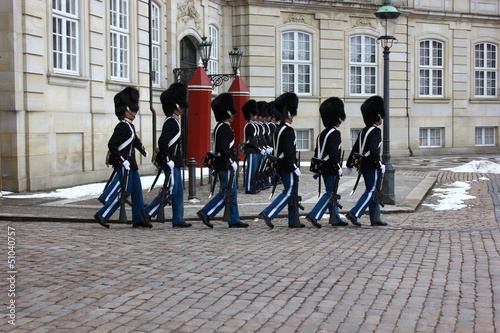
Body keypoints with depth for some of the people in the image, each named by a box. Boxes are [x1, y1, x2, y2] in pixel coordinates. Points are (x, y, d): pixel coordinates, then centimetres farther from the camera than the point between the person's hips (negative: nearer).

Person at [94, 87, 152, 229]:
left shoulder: (129, 126, 14)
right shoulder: (122, 127, -16)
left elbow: (135, 139, 33)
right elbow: (111, 144, -24)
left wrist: (143, 151, 49)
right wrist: (123, 160, -25)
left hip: (131, 164, 10)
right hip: (123, 164, -10)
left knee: (137, 191, 9)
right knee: (124, 191, -7)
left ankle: (139, 219, 14)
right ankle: (102, 215, 0)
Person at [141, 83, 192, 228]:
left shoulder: (174, 121, 16)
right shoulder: (171, 122, -15)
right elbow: (162, 142, -25)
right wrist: (168, 160, -24)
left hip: (175, 162, 10)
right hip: (171, 162, -10)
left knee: (178, 191, 10)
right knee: (171, 190, -8)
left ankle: (178, 220, 13)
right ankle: (148, 212, -2)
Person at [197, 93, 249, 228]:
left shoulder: (219, 127, 16)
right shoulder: (225, 128, -15)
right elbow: (223, 147, -24)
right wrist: (231, 161, -23)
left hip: (221, 165, 11)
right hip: (226, 165, -11)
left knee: (231, 192, 11)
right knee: (227, 193, -6)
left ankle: (234, 221, 13)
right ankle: (206, 213, -7)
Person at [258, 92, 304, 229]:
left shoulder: (279, 129, 14)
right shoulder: (288, 130, -17)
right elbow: (289, 151, -23)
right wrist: (295, 167, -20)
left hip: (281, 165, 10)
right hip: (288, 167, -10)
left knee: (292, 193, 13)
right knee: (289, 193, -7)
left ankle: (294, 221, 17)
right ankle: (267, 214, -14)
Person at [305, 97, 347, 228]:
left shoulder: (322, 133, 13)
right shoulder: (335, 133, -14)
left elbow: (317, 151, 15)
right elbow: (334, 152, -22)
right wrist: (338, 167, -17)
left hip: (324, 168, 10)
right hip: (331, 169, -10)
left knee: (331, 193, 14)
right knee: (330, 193, -6)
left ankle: (335, 219, 20)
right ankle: (314, 215, -13)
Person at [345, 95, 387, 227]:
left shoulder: (363, 131, 14)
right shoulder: (376, 131, -12)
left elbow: (355, 149, 15)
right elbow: (374, 149, -24)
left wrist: (349, 165, 18)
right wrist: (380, 164, -24)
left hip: (363, 166, 9)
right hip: (372, 166, -9)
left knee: (373, 191, 13)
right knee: (371, 191, -5)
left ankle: (375, 219, 16)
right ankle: (354, 213, -13)